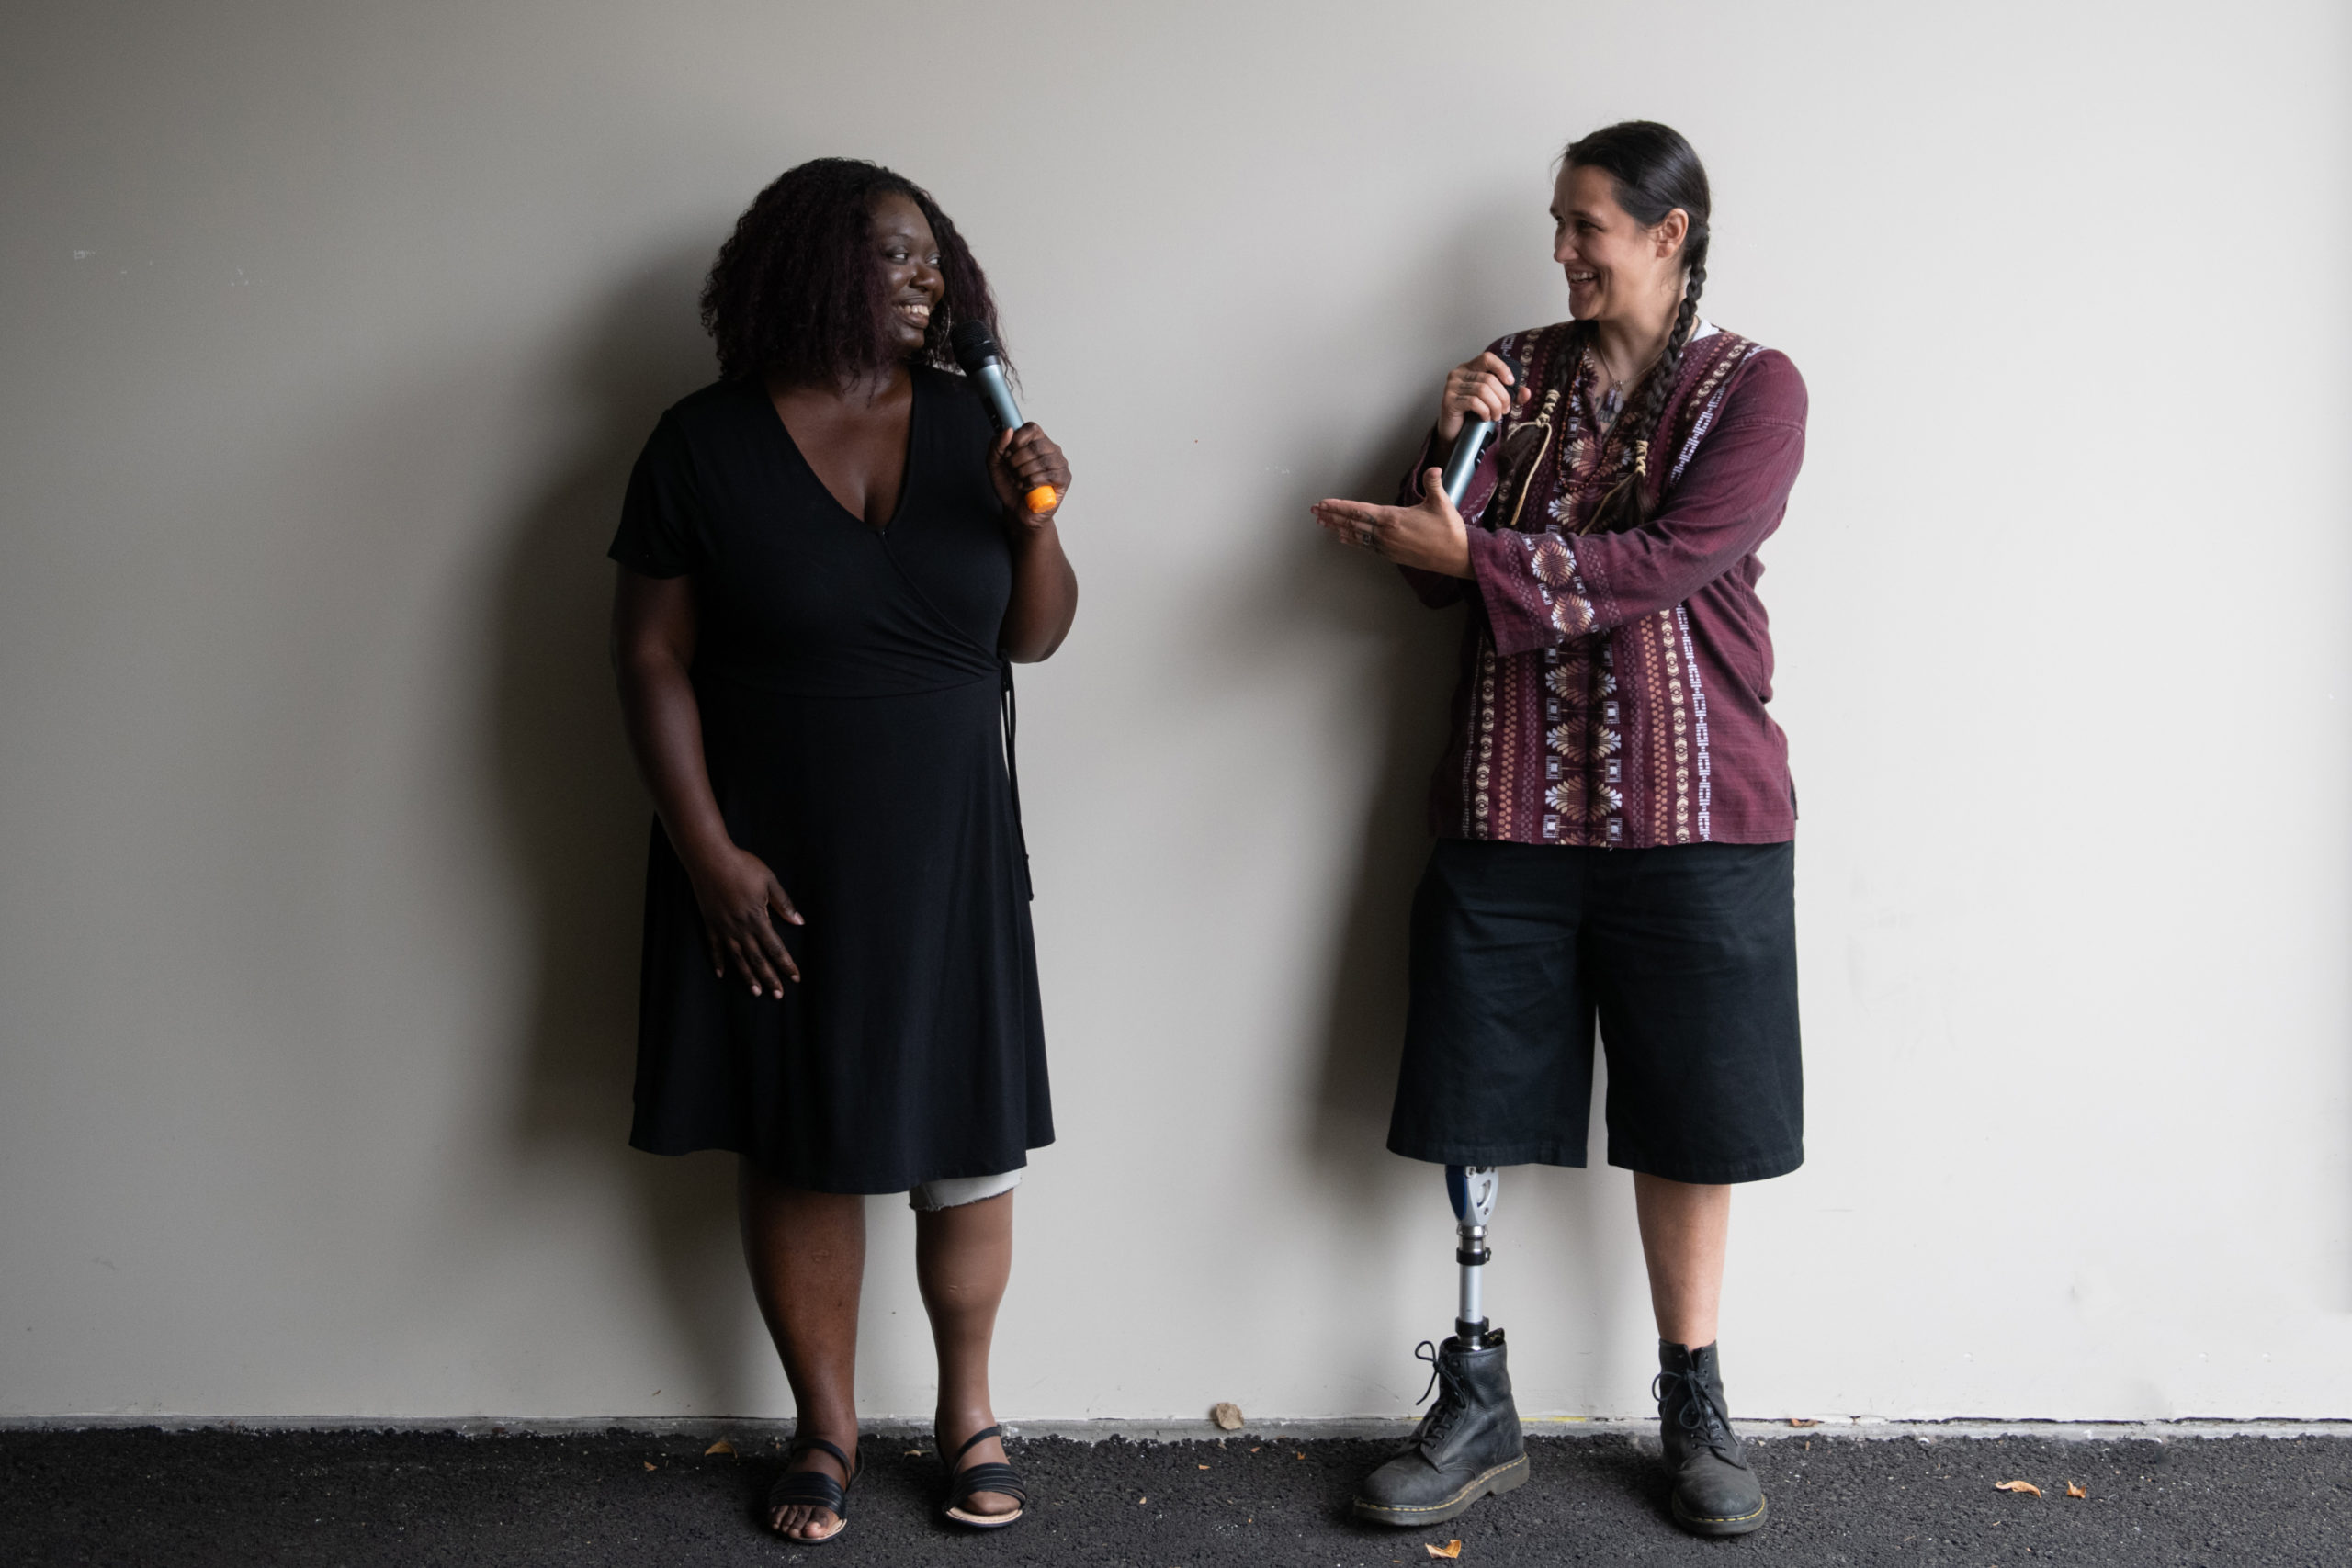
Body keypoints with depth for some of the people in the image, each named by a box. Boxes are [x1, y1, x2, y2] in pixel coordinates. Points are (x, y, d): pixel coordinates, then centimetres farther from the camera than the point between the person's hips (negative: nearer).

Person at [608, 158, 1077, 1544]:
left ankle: (968, 1409, 27)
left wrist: (1037, 519, -13)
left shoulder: (967, 421, 4)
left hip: (947, 853, 2)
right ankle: (827, 1428, 26)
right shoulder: (707, 443, -4)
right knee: (795, 1147, 8)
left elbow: (1034, 635, 7)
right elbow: (653, 657, -4)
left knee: (969, 1145, 5)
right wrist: (708, 852, -10)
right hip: (774, 863, -2)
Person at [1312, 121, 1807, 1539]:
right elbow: (1444, 577, 8)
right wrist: (1456, 444, -7)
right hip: (1511, 799, 3)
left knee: (1688, 1114, 6)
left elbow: (1672, 559, -15)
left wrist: (1474, 552, -19)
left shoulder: (1754, 387, 0)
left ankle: (1695, 1403, 24)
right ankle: (1481, 1414, 16)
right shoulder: (1520, 369, 11)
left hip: (1691, 805, -2)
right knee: (1480, 1103, 3)